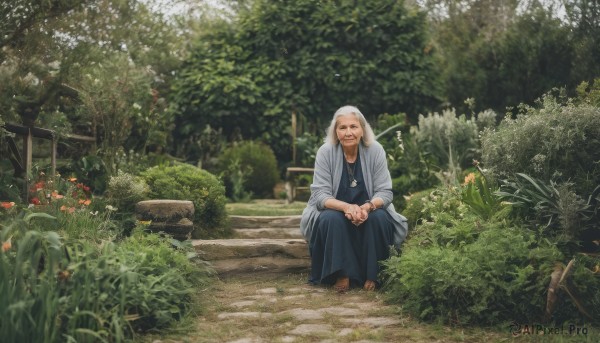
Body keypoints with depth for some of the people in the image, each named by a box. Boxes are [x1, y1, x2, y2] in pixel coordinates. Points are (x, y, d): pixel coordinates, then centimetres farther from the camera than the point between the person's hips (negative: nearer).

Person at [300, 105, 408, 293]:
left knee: (379, 218, -30)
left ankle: (372, 275, -13)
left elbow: (385, 192, -11)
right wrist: (346, 207, -35)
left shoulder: (375, 150, -10)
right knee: (331, 219, -32)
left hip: (369, 210, 1)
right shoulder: (325, 152, -12)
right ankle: (342, 274, -19)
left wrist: (367, 206, -33)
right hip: (335, 210, -1)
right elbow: (320, 194, -16)